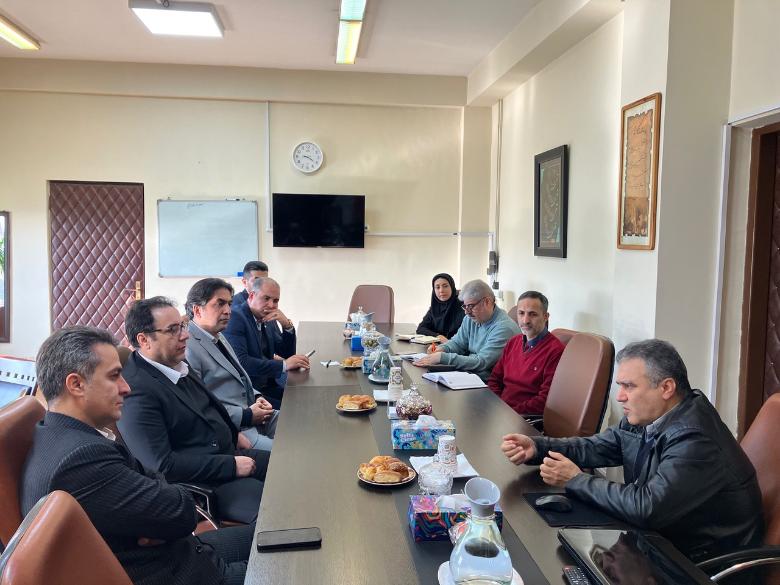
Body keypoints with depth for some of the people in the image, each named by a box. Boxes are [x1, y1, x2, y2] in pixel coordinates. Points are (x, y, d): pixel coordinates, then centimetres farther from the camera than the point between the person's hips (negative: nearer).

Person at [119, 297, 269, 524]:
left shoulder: (178, 365, 7)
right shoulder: (136, 391, -21)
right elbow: (161, 465, -24)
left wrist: (233, 434, 12)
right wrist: (231, 465, -21)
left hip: (230, 454, 10)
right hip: (203, 484, -9)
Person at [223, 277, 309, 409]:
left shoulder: (268, 320, 10)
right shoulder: (236, 317, -13)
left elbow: (287, 353, 14)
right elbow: (240, 361, -25)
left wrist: (287, 325, -3)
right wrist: (284, 364, -26)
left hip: (268, 386, 8)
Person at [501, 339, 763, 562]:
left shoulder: (695, 441, -28)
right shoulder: (646, 416, -3)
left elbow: (644, 508, -31)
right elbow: (597, 447, 5)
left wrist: (575, 480, -21)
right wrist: (536, 447, -10)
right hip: (659, 534, 7)